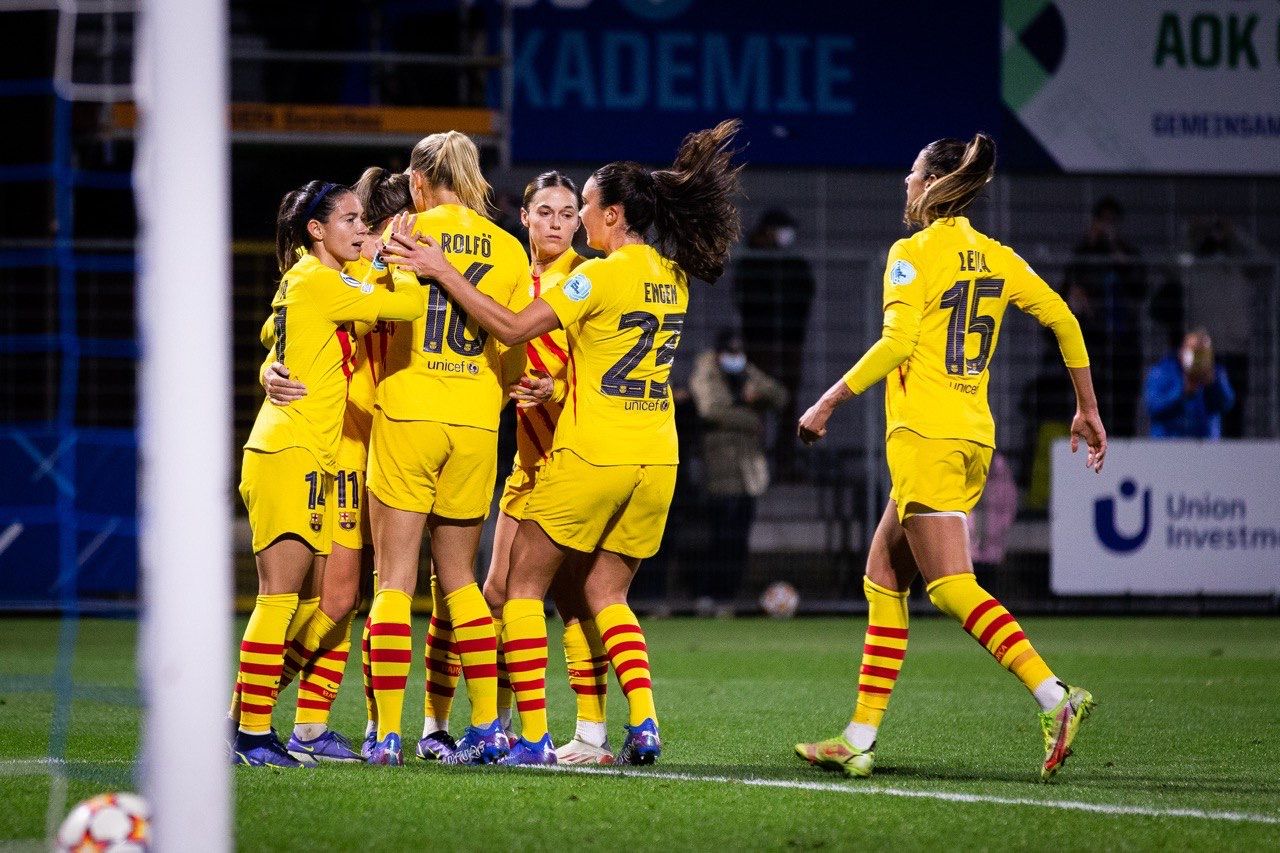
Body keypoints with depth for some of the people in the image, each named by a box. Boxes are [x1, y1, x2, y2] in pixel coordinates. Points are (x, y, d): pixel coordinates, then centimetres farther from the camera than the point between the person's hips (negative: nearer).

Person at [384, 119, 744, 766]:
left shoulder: (603, 274, -14)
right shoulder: (672, 277, 9)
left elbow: (512, 328, -17)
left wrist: (442, 271, -15)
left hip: (590, 457, -7)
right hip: (656, 458, 7)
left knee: (524, 585, 7)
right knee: (606, 595, 17)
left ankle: (533, 737, -1)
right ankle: (643, 723, -4)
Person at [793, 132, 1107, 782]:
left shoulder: (914, 253, -7)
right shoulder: (997, 258, 12)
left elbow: (896, 341, -18)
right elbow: (1063, 320, 9)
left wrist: (827, 404, -12)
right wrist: (1088, 410, 17)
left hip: (924, 435, -8)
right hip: (974, 436, 8)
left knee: (950, 584, -12)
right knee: (883, 578, 13)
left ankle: (1054, 696, -28)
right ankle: (860, 739, 12)